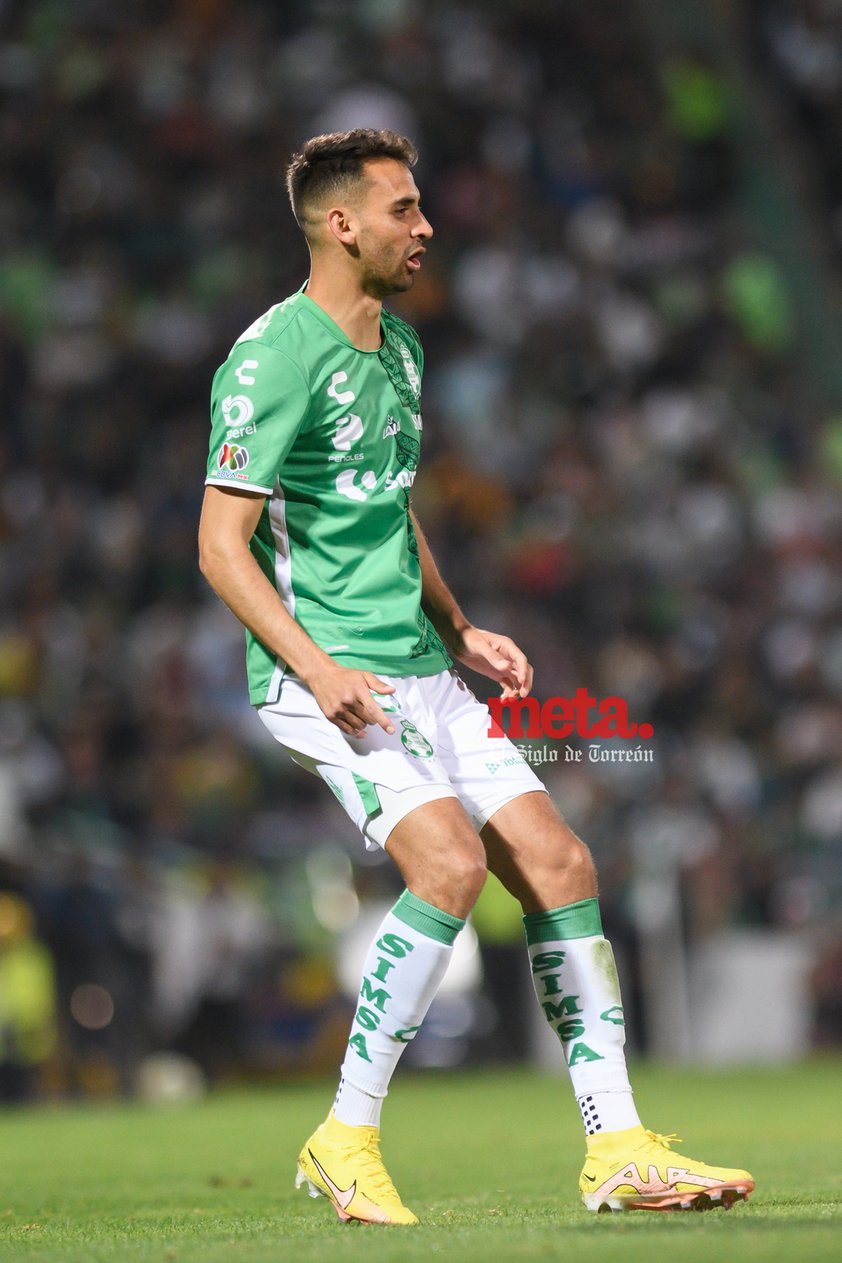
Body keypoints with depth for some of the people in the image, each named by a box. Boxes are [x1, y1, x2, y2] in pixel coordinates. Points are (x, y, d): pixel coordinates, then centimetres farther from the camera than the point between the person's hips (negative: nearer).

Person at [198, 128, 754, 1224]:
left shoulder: (399, 348, 16)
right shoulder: (276, 356, -12)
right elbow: (222, 544, -14)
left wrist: (458, 631, 16)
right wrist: (315, 667, -23)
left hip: (417, 668, 8)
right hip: (326, 676, -8)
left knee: (558, 862, -1)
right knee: (450, 863, -24)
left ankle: (617, 1151, 3)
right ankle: (346, 1141, -11)